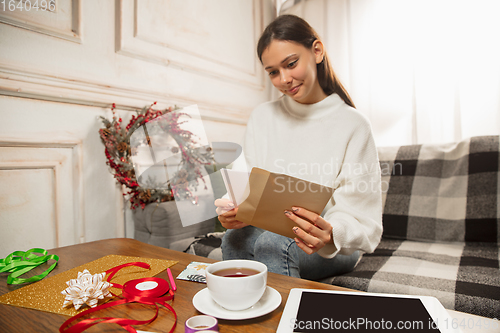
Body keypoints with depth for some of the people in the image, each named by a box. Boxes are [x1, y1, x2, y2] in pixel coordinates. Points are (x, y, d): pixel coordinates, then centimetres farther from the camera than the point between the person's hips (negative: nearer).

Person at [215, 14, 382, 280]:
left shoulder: (353, 125, -10)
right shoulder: (262, 116, 3)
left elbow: (362, 221, -13)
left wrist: (330, 236, -34)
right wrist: (233, 210, -24)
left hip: (334, 249, -2)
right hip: (268, 230, 3)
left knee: (273, 244, -32)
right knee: (235, 236, -28)